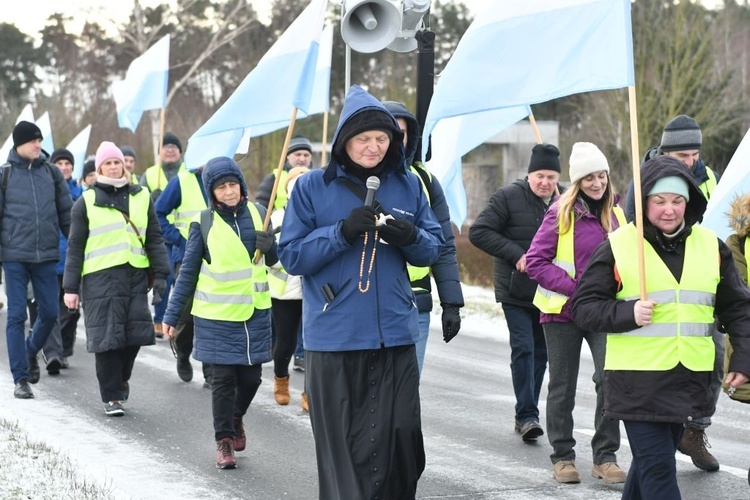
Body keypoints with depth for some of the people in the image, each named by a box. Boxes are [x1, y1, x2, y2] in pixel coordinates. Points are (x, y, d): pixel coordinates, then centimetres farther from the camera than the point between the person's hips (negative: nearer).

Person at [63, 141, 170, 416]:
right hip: (100, 277, -2)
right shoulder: (87, 201, 6)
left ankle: (121, 378, 28)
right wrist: (71, 287, 1)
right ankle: (112, 396, 5)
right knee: (107, 337, -5)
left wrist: (160, 275, 5)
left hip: (135, 275, 2)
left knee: (133, 334, 1)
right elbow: (75, 247, 6)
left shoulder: (141, 198, 13)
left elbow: (154, 239, 14)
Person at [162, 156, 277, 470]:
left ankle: (236, 418, 36)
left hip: (255, 312, 3)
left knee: (251, 377, 8)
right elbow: (188, 273, 0)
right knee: (223, 378, -1)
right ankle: (223, 441, 10)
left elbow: (271, 260, 13)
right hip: (217, 315, -3)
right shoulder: (204, 223, -6)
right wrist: (172, 316, 0)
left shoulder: (257, 213, 2)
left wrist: (269, 246, -10)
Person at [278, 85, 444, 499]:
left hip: (394, 336, 2)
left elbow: (434, 247, 11)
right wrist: (343, 232, -16)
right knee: (342, 447, 1)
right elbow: (292, 256, -3)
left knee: (400, 441, 1)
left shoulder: (408, 185, 8)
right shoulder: (312, 187, 1)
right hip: (333, 338, -2)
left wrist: (411, 237, -12)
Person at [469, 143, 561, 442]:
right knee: (523, 349, -12)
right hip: (516, 291, -5)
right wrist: (516, 254, -16)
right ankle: (527, 415, -11)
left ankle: (526, 415, 20)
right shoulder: (509, 197, -7)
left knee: (540, 353, 10)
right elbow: (478, 232, -9)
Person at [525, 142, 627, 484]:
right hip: (563, 311, -2)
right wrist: (574, 287, -18)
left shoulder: (615, 215, 6)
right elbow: (535, 261, -10)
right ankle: (562, 457, 20)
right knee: (562, 387, 7)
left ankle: (605, 457, -1)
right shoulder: (562, 213, -7)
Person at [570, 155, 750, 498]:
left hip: (691, 379, 4)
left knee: (652, 461, 16)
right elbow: (583, 307, -3)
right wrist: (627, 314, -19)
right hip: (637, 380, -4)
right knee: (657, 468, -7)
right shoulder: (617, 246, -4)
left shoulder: (711, 246, 7)